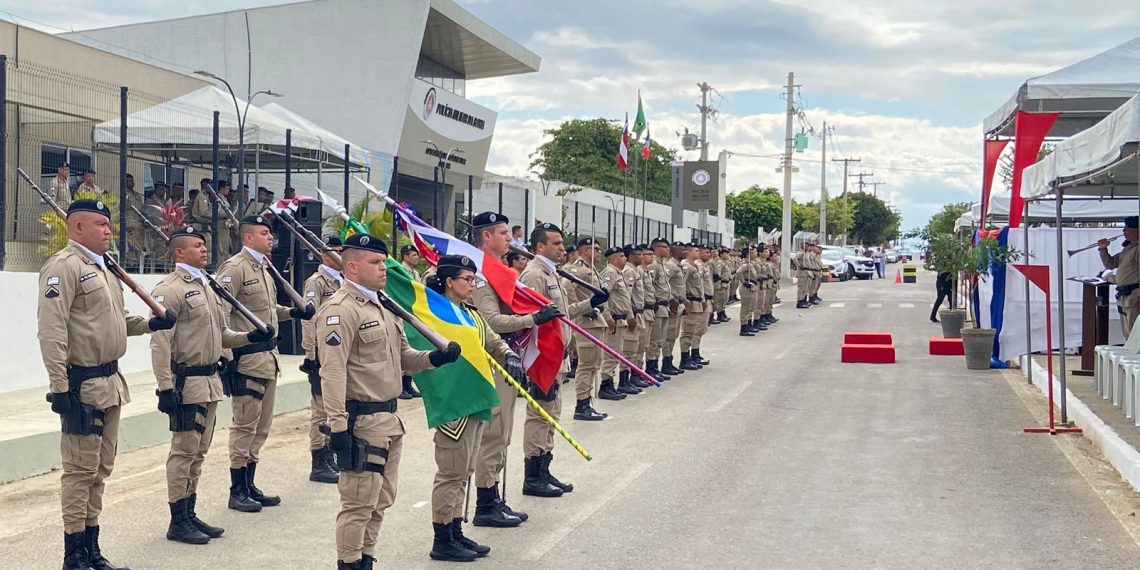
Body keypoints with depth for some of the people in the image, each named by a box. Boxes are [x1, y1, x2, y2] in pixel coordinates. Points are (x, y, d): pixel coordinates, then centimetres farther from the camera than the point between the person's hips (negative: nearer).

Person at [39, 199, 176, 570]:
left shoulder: (103, 266, 17)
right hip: (82, 386, -9)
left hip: (110, 382, 9)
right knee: (80, 469, -3)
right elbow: (52, 330, -20)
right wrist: (59, 387, -24)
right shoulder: (63, 266, -12)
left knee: (100, 469, 14)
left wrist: (151, 323, 9)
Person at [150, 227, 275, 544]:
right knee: (184, 451, -2)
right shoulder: (170, 289, -12)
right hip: (186, 383, -9)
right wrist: (165, 388, -23)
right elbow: (160, 343, -18)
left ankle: (190, 515, 23)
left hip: (210, 381, 9)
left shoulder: (208, 287, 16)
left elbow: (221, 334, 22)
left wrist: (251, 337, 4)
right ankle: (178, 522, 7)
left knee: (199, 451, 14)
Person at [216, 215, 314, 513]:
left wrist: (294, 312, 9)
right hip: (247, 358, -9)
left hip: (268, 356, 9)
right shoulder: (235, 268, -13)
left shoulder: (264, 267, 16)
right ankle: (237, 491, 6)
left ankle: (250, 486, 23)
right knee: (245, 424, -3)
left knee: (261, 425, 14)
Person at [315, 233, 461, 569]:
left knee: (380, 502, 16)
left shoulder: (384, 306, 16)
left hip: (390, 419, 10)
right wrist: (337, 425, -26)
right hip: (362, 422, -10)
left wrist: (435, 357, 1)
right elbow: (333, 371, -22)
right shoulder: (340, 309, -15)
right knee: (359, 504, -2)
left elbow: (402, 356, 21)